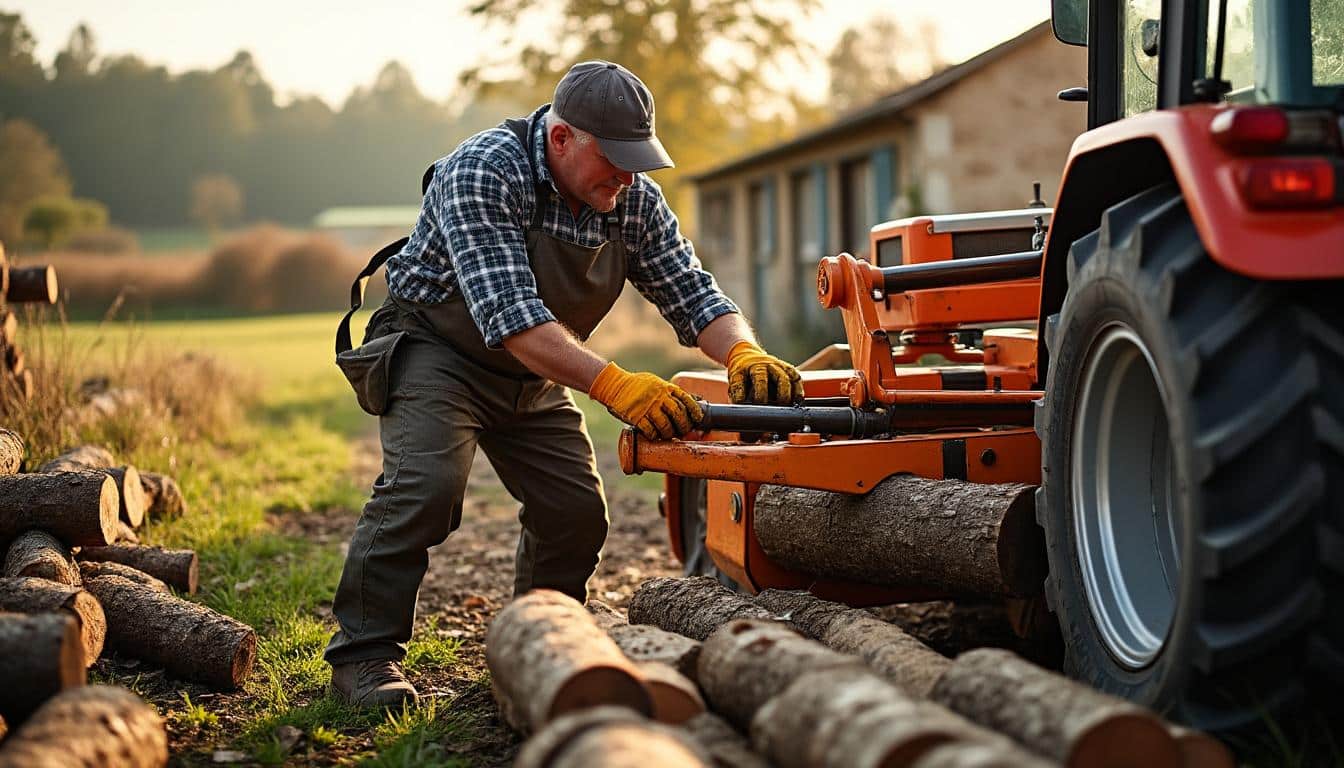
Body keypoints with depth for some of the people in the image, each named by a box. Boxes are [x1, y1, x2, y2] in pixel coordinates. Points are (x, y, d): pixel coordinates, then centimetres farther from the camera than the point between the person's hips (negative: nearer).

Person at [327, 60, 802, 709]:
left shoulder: (635, 201, -10)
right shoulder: (483, 172, -30)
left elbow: (690, 293, -10)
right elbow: (509, 314, -40)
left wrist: (744, 355, -33)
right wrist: (613, 385, -49)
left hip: (537, 373, 6)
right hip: (435, 351, -6)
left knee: (576, 510, -1)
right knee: (425, 484, -26)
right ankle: (363, 654, -17)